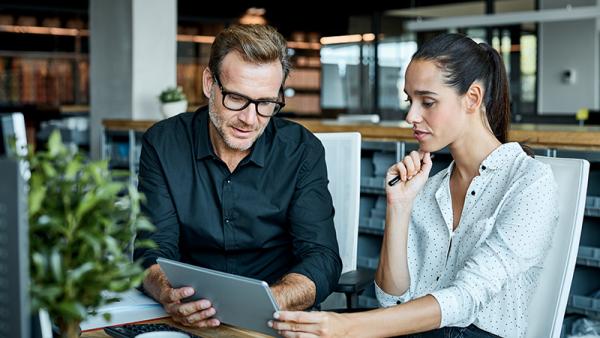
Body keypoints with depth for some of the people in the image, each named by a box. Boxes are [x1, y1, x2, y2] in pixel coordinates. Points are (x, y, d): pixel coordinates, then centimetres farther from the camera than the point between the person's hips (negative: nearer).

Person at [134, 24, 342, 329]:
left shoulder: (302, 151, -4)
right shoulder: (163, 144, -3)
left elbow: (322, 260, -10)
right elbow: (155, 251, -6)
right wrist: (170, 296, -29)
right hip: (190, 321, 0)